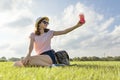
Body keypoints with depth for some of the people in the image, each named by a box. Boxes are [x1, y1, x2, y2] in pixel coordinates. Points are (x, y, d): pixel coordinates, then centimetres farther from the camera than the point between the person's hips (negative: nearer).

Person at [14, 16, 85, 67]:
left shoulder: (49, 32, 9)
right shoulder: (33, 34, 11)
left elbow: (64, 32, 1)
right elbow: (31, 45, -7)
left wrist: (77, 26, -10)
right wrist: (28, 55, -29)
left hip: (49, 55, -4)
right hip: (40, 56, 4)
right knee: (17, 64, -13)